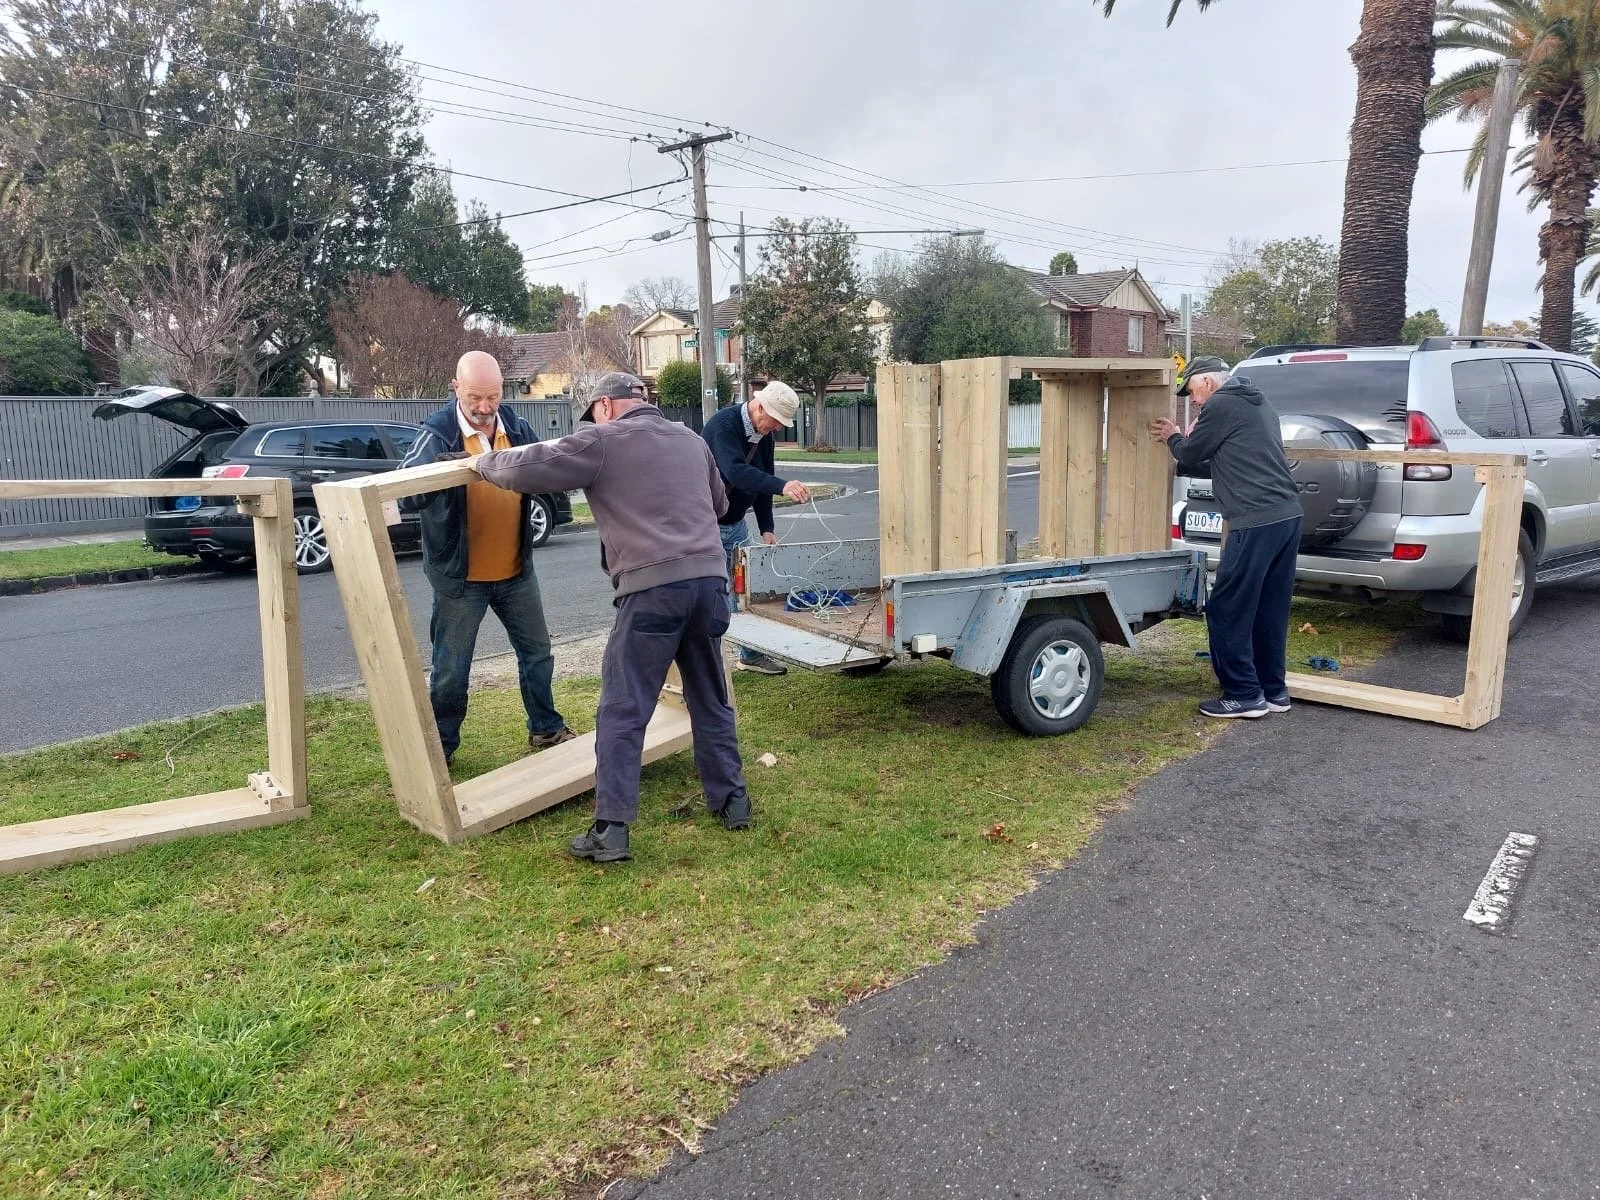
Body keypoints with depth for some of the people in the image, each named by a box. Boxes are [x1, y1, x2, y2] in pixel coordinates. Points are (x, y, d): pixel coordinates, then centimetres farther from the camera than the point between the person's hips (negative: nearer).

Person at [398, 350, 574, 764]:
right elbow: (406, 492, -22)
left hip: (516, 570, 5)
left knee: (537, 650, 16)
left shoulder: (517, 428, 0)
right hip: (460, 575, -4)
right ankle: (439, 747, 24)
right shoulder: (438, 433, -13)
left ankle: (546, 728, 35)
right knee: (450, 668, 5)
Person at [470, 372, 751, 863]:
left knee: (622, 715, -1)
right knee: (711, 702, 19)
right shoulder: (691, 439, 21)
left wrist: (483, 461, 19)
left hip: (653, 588, -6)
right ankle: (732, 801, 27)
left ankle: (610, 830, -1)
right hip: (709, 580, 6)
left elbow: (527, 468, -2)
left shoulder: (603, 442, 1)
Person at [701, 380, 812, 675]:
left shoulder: (764, 435, 2)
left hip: (735, 523, 8)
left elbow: (763, 481, 8)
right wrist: (783, 486, -53)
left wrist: (766, 528, -1)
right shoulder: (723, 425, -24)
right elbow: (736, 471, -41)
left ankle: (751, 654, 22)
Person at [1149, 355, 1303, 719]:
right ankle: (1273, 690, 21)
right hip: (1288, 516, 9)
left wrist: (1173, 438, 24)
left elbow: (1191, 456, 4)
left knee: (1227, 611, -1)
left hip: (1256, 523, -9)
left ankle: (1244, 695, 3)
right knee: (1270, 610, 15)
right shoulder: (1257, 403, 23)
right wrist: (1180, 464, 35)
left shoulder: (1220, 405, -6)